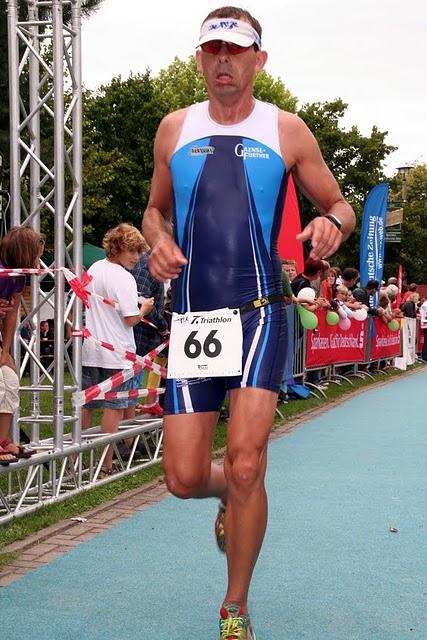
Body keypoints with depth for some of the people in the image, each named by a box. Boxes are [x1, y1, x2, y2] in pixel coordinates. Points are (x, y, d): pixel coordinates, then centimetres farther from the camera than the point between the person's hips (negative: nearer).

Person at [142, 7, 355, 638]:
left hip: (258, 313, -2)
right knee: (184, 478, -2)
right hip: (192, 317, 3)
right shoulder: (175, 128, 10)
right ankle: (231, 495, 38)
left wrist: (333, 223, -13)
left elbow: (338, 204, 11)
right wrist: (159, 241, -2)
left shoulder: (286, 131, 4)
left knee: (244, 464, -13)